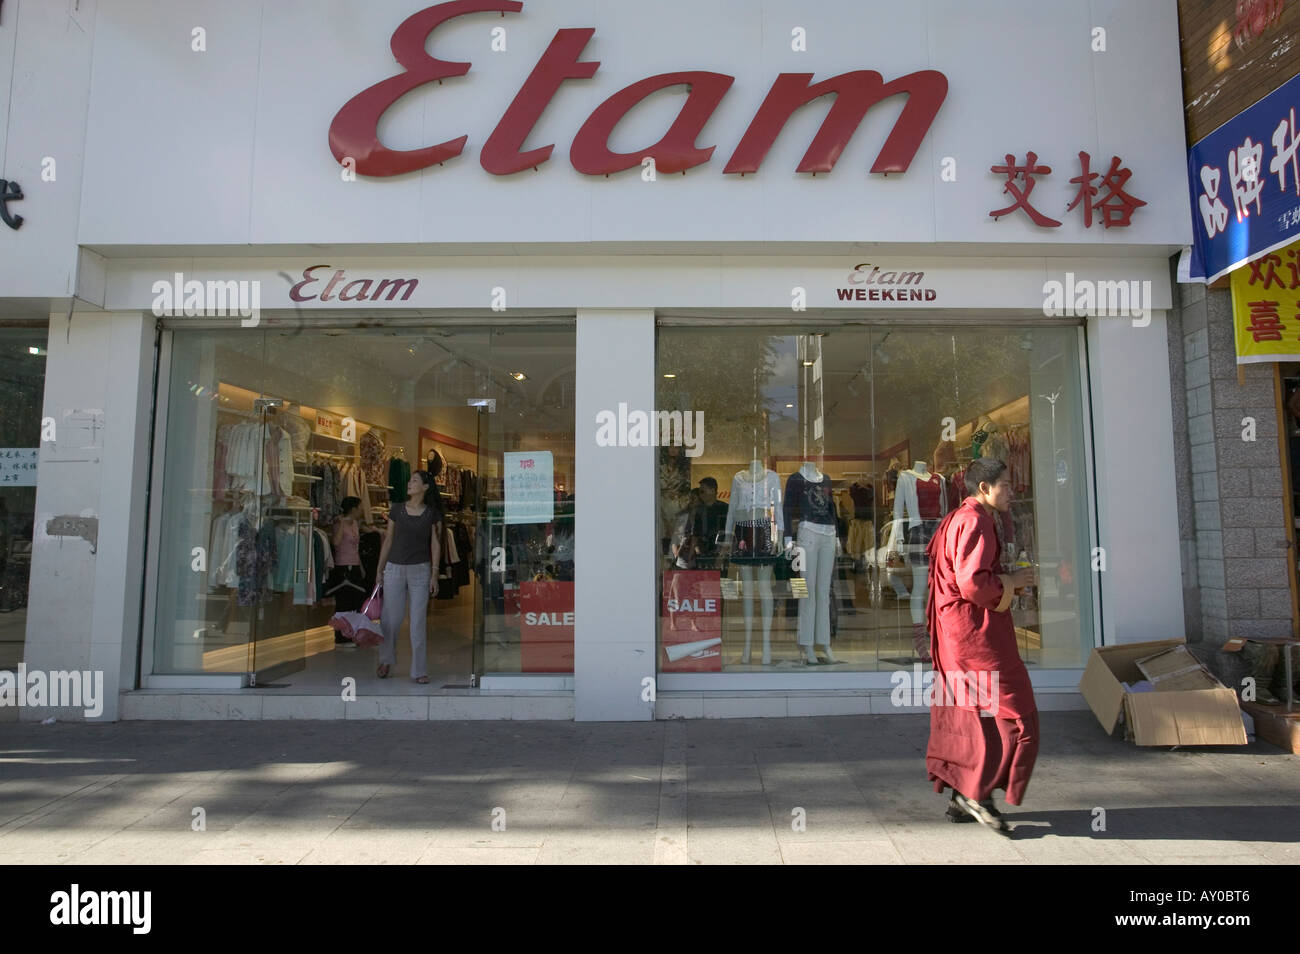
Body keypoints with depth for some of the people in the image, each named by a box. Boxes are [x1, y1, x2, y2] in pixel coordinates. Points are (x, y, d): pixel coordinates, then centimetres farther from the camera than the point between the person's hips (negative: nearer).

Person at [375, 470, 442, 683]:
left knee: (418, 621, 1)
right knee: (390, 619, 6)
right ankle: (386, 661, 30)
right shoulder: (397, 509, 4)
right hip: (394, 569, 1)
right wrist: (379, 569, 7)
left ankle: (418, 670, 10)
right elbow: (388, 540, 8)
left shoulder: (433, 513, 1)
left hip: (420, 570, -1)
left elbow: (435, 545, 1)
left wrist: (434, 575, -4)